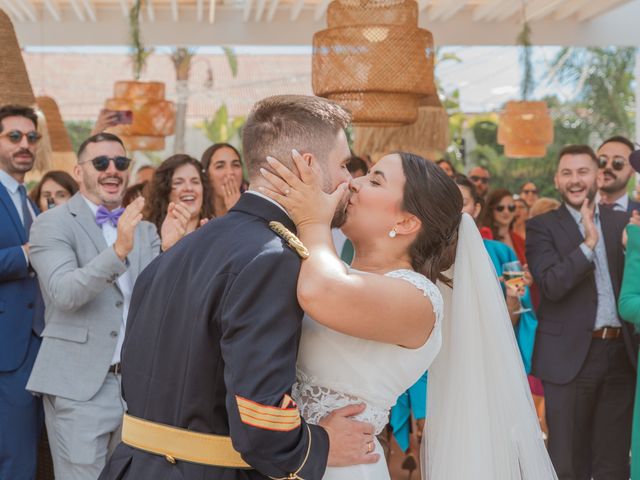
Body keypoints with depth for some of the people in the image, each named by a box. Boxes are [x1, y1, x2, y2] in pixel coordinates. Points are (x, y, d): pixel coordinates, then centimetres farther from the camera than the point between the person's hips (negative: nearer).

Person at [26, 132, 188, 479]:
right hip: (79, 386, -5)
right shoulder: (52, 223, -4)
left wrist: (170, 249, -16)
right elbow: (64, 293, -19)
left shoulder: (144, 229, 12)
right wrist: (118, 249, -32)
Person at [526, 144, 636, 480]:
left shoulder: (623, 222, 10)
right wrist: (588, 243, -22)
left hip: (621, 353, 4)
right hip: (571, 356, -3)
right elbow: (552, 285, -14)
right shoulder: (541, 227, -1)